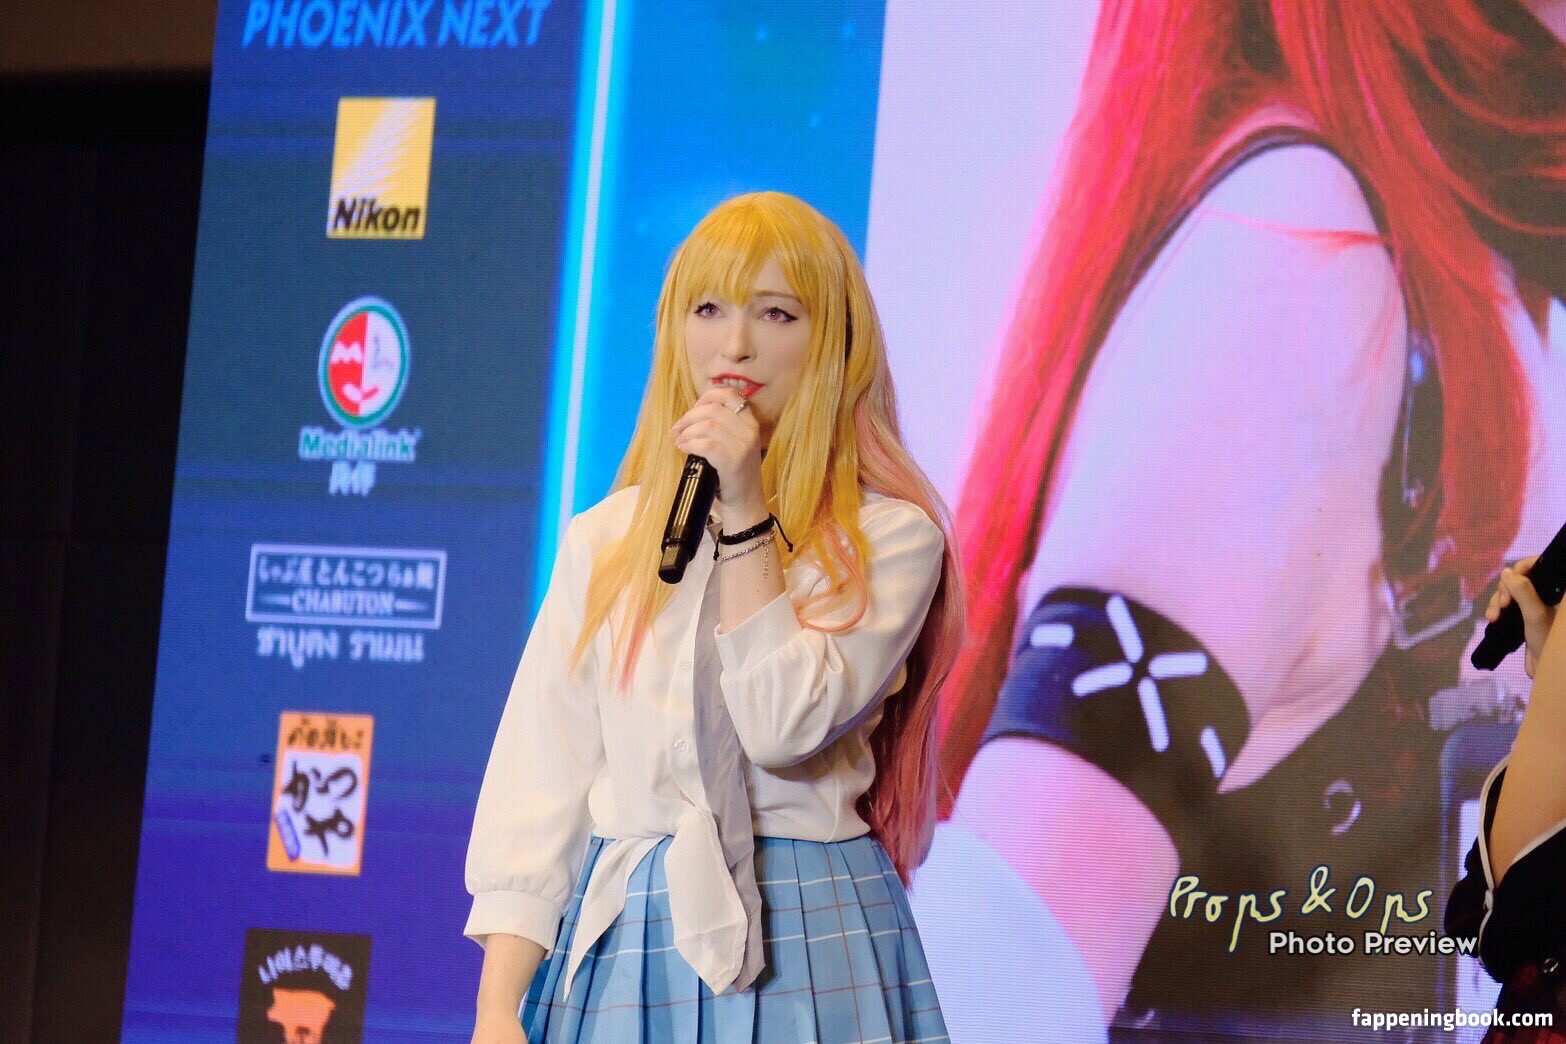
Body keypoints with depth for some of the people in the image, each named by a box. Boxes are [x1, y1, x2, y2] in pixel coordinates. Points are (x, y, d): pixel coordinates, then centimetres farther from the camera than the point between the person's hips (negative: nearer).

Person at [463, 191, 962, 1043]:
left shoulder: (887, 535, -2)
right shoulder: (605, 540, 8)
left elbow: (786, 727, -14)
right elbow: (536, 779, 2)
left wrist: (748, 517, -13)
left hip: (798, 945, -3)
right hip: (619, 942, 3)